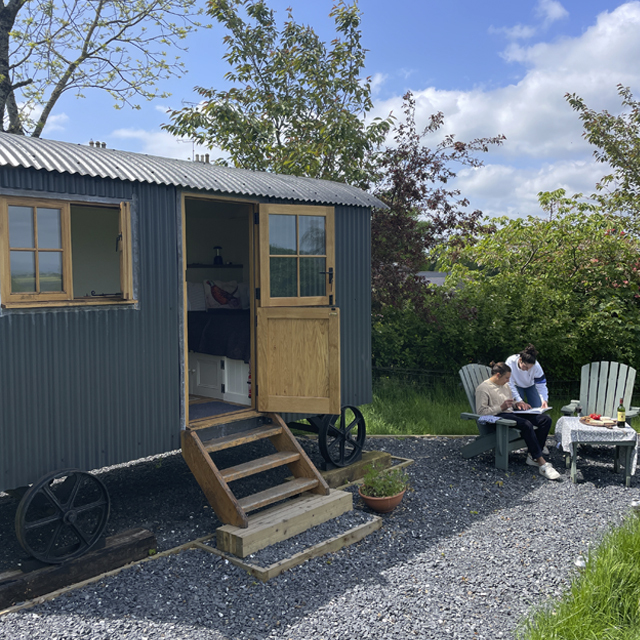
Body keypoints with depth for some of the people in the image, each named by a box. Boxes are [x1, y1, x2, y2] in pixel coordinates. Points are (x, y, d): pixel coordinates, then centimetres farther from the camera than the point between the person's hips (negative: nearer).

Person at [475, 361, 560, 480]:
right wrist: (501, 407, -19)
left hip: (511, 413, 9)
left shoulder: (505, 386, 21)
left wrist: (518, 403, 10)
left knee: (546, 419, -9)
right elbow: (481, 411, -13)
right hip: (498, 417, -9)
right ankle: (542, 464, -34)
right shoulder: (483, 388, -6)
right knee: (526, 424, -36)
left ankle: (533, 456, -14)